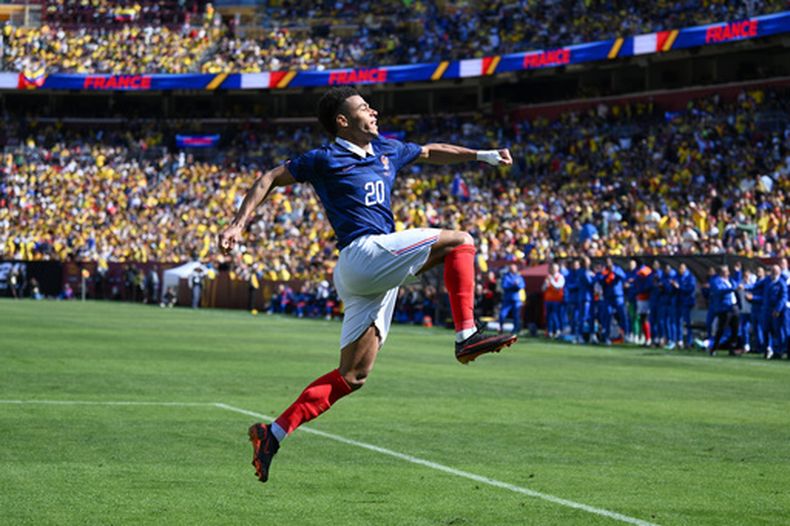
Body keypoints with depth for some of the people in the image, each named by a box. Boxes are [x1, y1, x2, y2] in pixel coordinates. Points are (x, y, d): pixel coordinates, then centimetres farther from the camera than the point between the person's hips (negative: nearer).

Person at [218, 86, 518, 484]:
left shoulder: (386, 150, 20)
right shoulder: (326, 159, -1)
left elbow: (430, 153, 36)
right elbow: (270, 179, 4)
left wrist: (482, 155, 32)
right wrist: (238, 225, -5)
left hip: (373, 278, 8)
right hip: (363, 253, -8)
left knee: (351, 376, 6)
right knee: (459, 242, -9)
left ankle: (273, 434, 6)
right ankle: (467, 336, -14)